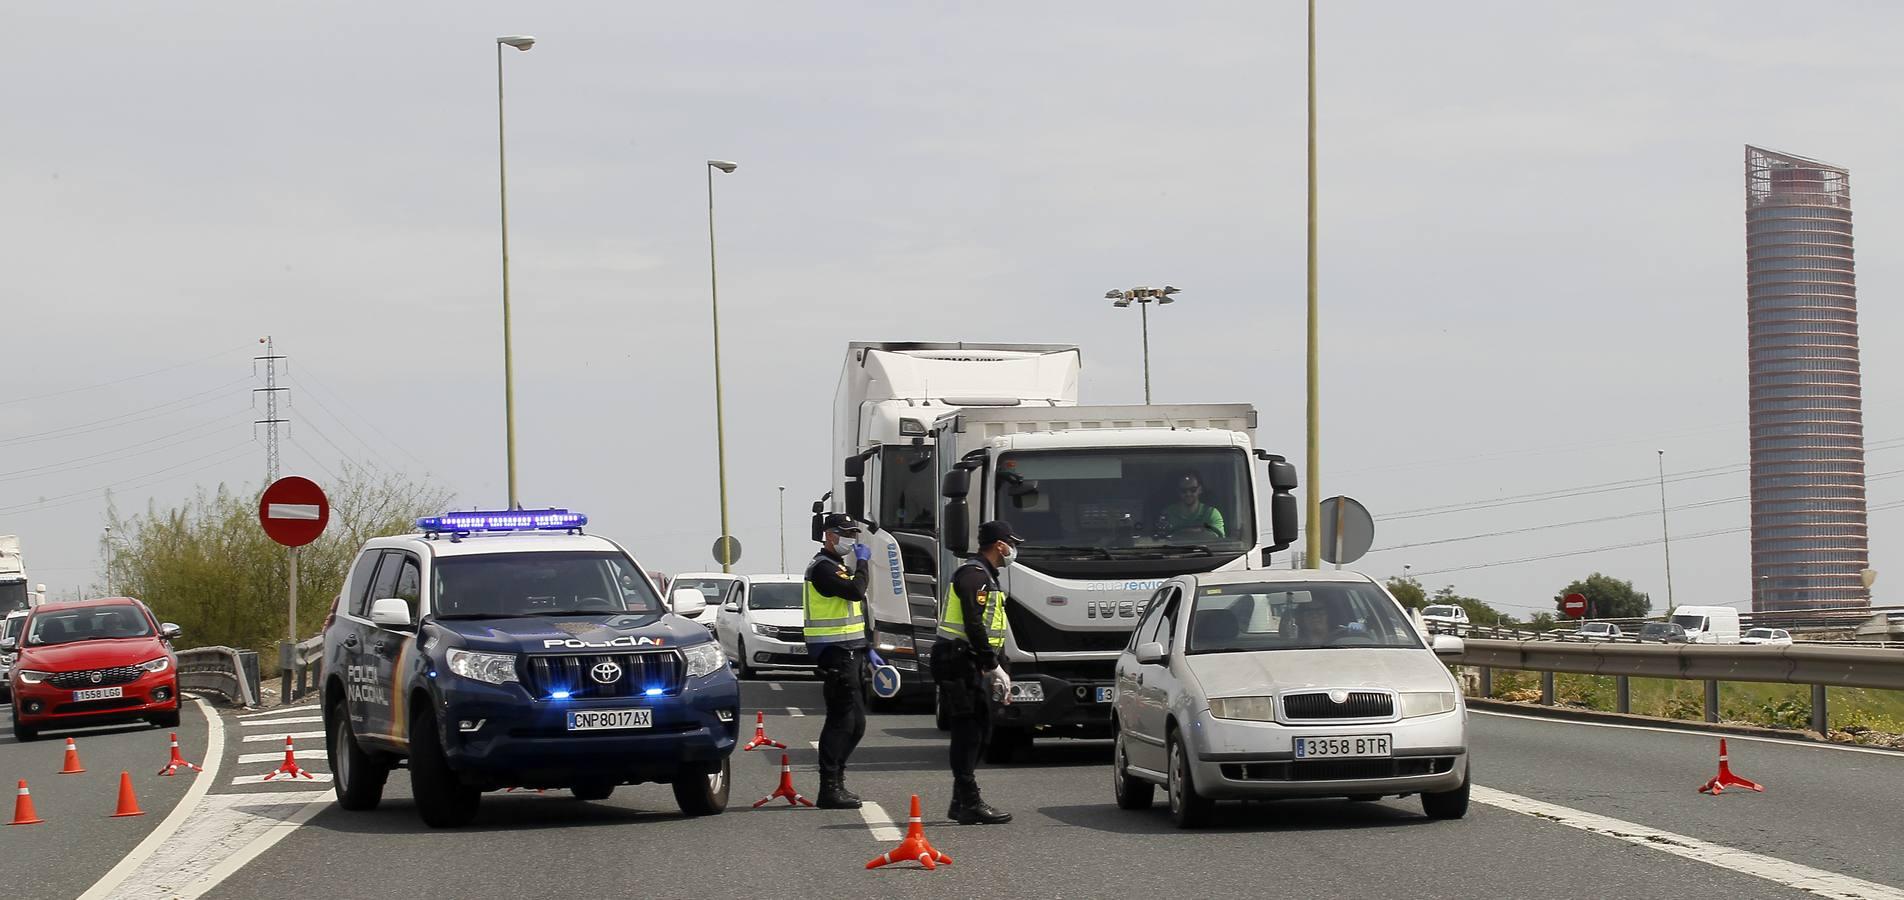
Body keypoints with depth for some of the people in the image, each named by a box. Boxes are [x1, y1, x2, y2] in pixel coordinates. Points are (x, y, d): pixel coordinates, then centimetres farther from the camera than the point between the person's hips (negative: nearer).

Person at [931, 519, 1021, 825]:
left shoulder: (985, 576, 22)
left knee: (980, 728, 12)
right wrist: (994, 667, -20)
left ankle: (962, 802, 17)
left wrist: (995, 672, 21)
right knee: (968, 731, -10)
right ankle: (969, 804, -10)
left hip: (968, 665, 11)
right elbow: (973, 626, -21)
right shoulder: (974, 575, -13)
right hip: (957, 662, -11)